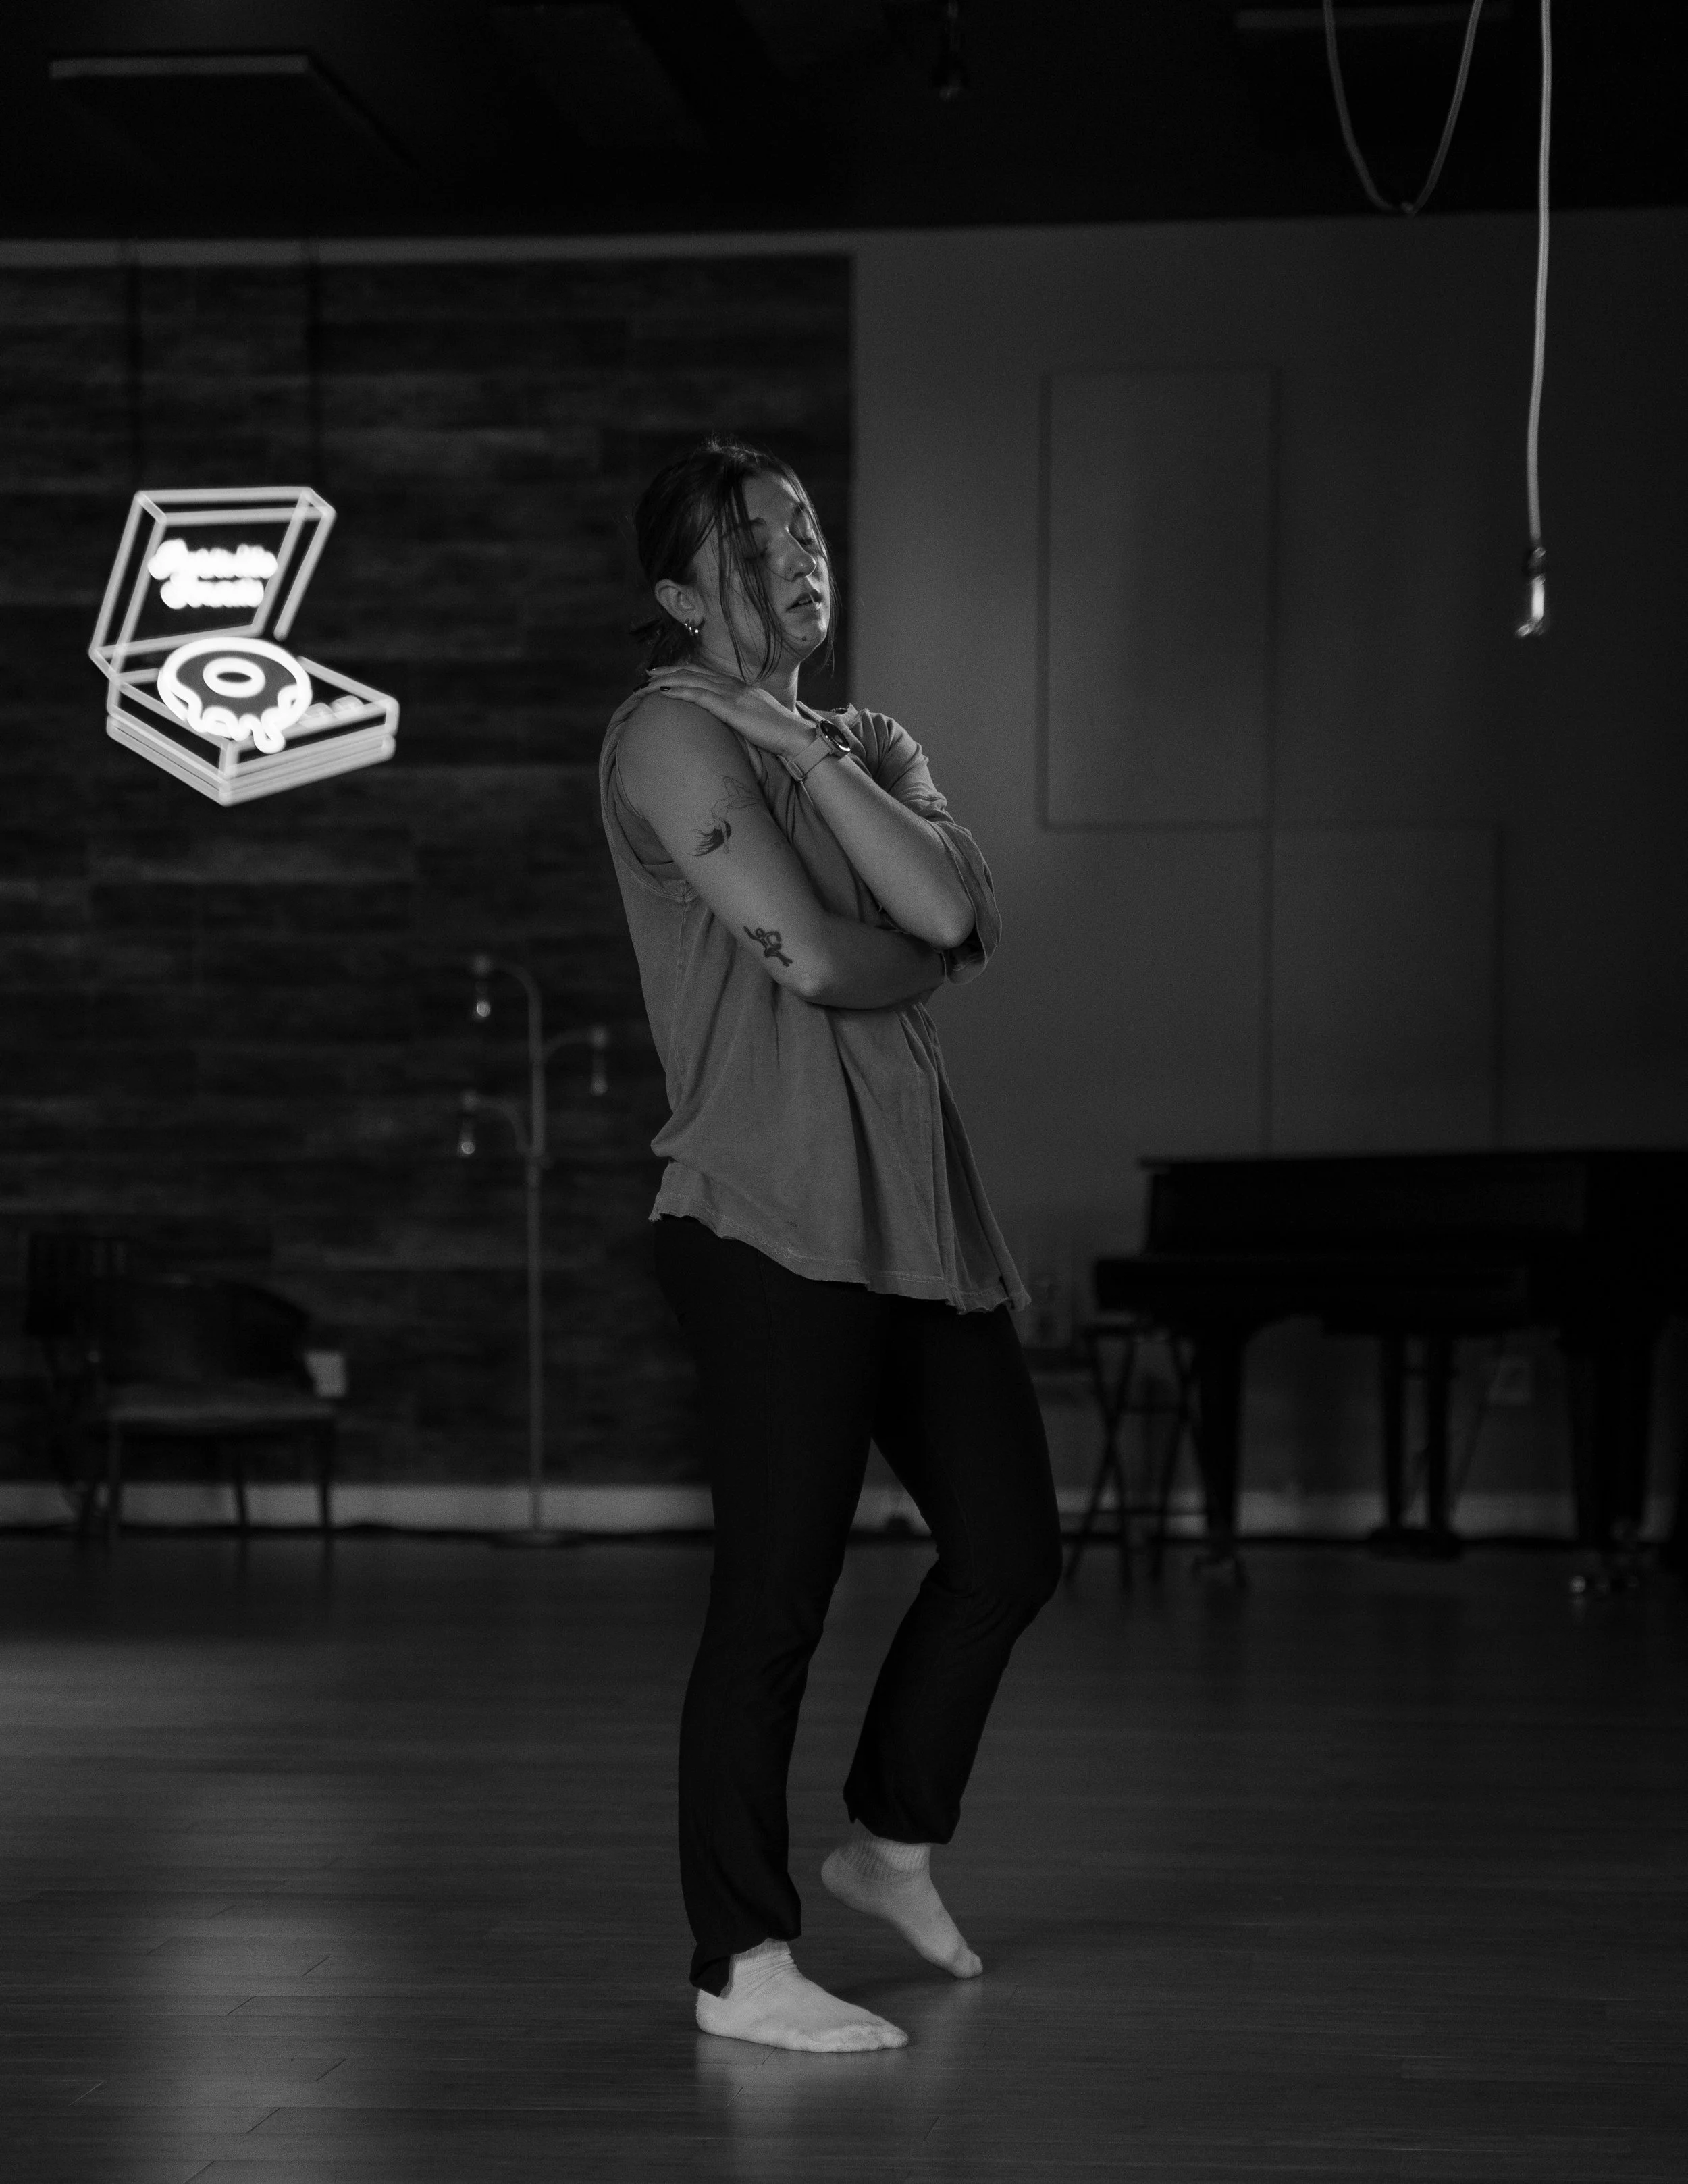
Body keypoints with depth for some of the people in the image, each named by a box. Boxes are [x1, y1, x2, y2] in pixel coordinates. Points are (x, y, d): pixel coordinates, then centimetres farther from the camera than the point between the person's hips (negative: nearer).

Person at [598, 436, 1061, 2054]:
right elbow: (812, 959, -15)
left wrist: (807, 747, -6)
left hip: (913, 1205, 8)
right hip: (775, 1218, -8)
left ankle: (892, 1842, 33)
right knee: (774, 1592, -5)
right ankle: (743, 1967, 3)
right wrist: (923, 957, 4)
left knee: (1009, 1544, 12)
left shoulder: (871, 749, 18)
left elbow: (953, 908, -3)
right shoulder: (670, 734, -5)